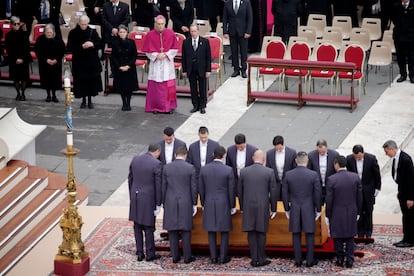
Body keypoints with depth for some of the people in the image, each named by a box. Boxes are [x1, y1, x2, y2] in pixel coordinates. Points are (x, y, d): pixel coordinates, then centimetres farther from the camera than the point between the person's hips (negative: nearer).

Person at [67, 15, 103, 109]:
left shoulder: (92, 32, 0)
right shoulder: (73, 33, -4)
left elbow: (100, 44, 1)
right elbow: (69, 48, -8)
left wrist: (93, 44, -20)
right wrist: (82, 46, -20)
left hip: (92, 62, 1)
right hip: (79, 62, -1)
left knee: (92, 81, 3)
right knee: (81, 82, 1)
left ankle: (90, 100, 16)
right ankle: (83, 100, 16)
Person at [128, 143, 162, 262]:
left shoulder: (135, 160, 2)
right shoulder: (156, 164, -14)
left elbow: (130, 179, 8)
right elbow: (158, 185, -13)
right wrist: (158, 204, -6)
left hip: (135, 198, 5)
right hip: (148, 199, -5)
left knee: (137, 227, 12)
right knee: (149, 228, 5)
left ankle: (140, 253, 15)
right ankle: (150, 254, 13)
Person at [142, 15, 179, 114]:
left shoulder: (170, 34, -3)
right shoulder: (150, 35, -4)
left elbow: (175, 49, 2)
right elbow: (147, 50, 1)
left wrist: (166, 54, -11)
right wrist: (156, 55, -12)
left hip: (167, 63, 0)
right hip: (155, 63, 0)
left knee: (169, 85, 1)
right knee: (155, 85, 0)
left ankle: (169, 106, 9)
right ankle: (155, 106, 8)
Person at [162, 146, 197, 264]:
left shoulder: (166, 168, -2)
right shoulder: (190, 168, -7)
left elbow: (163, 187, 2)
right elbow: (193, 188, -5)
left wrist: (164, 203, 11)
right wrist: (194, 204, 3)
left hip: (170, 203, 1)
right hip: (185, 203, -1)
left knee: (172, 230, 7)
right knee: (186, 230, 5)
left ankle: (175, 256, 10)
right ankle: (187, 257, 7)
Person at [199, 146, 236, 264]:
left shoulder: (204, 169, -3)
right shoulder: (228, 170, -11)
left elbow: (201, 189, 4)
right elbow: (231, 190, -7)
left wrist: (203, 204, 16)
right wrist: (232, 206, 4)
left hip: (209, 205, 3)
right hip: (223, 205, -3)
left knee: (211, 231, 9)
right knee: (224, 231, 7)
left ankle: (213, 257, 11)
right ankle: (223, 257, 8)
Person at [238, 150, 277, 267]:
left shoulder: (243, 172, 0)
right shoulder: (269, 172, -5)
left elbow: (240, 191, 6)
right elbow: (273, 192, -3)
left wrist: (242, 207, 15)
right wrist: (273, 209, 6)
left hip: (248, 207, 1)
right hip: (263, 208, -1)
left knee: (251, 234, 6)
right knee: (261, 233, 6)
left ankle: (254, 259, 6)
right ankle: (261, 259, 7)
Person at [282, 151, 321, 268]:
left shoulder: (288, 175, -4)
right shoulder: (313, 175, -9)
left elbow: (285, 194, 1)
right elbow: (317, 194, -5)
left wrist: (287, 209, 11)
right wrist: (318, 210, 5)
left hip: (294, 210, 2)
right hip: (309, 209, -2)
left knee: (296, 235, 8)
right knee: (310, 235, 7)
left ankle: (298, 260, 11)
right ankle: (310, 260, 9)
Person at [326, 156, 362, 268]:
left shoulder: (331, 179, -14)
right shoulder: (355, 177, -4)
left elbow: (329, 200, -10)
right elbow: (359, 197, 2)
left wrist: (328, 215, -1)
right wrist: (357, 212, 13)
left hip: (337, 214, -3)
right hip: (351, 213, 3)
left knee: (338, 238, 8)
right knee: (350, 237, 11)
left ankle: (340, 260, 12)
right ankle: (349, 260, 11)